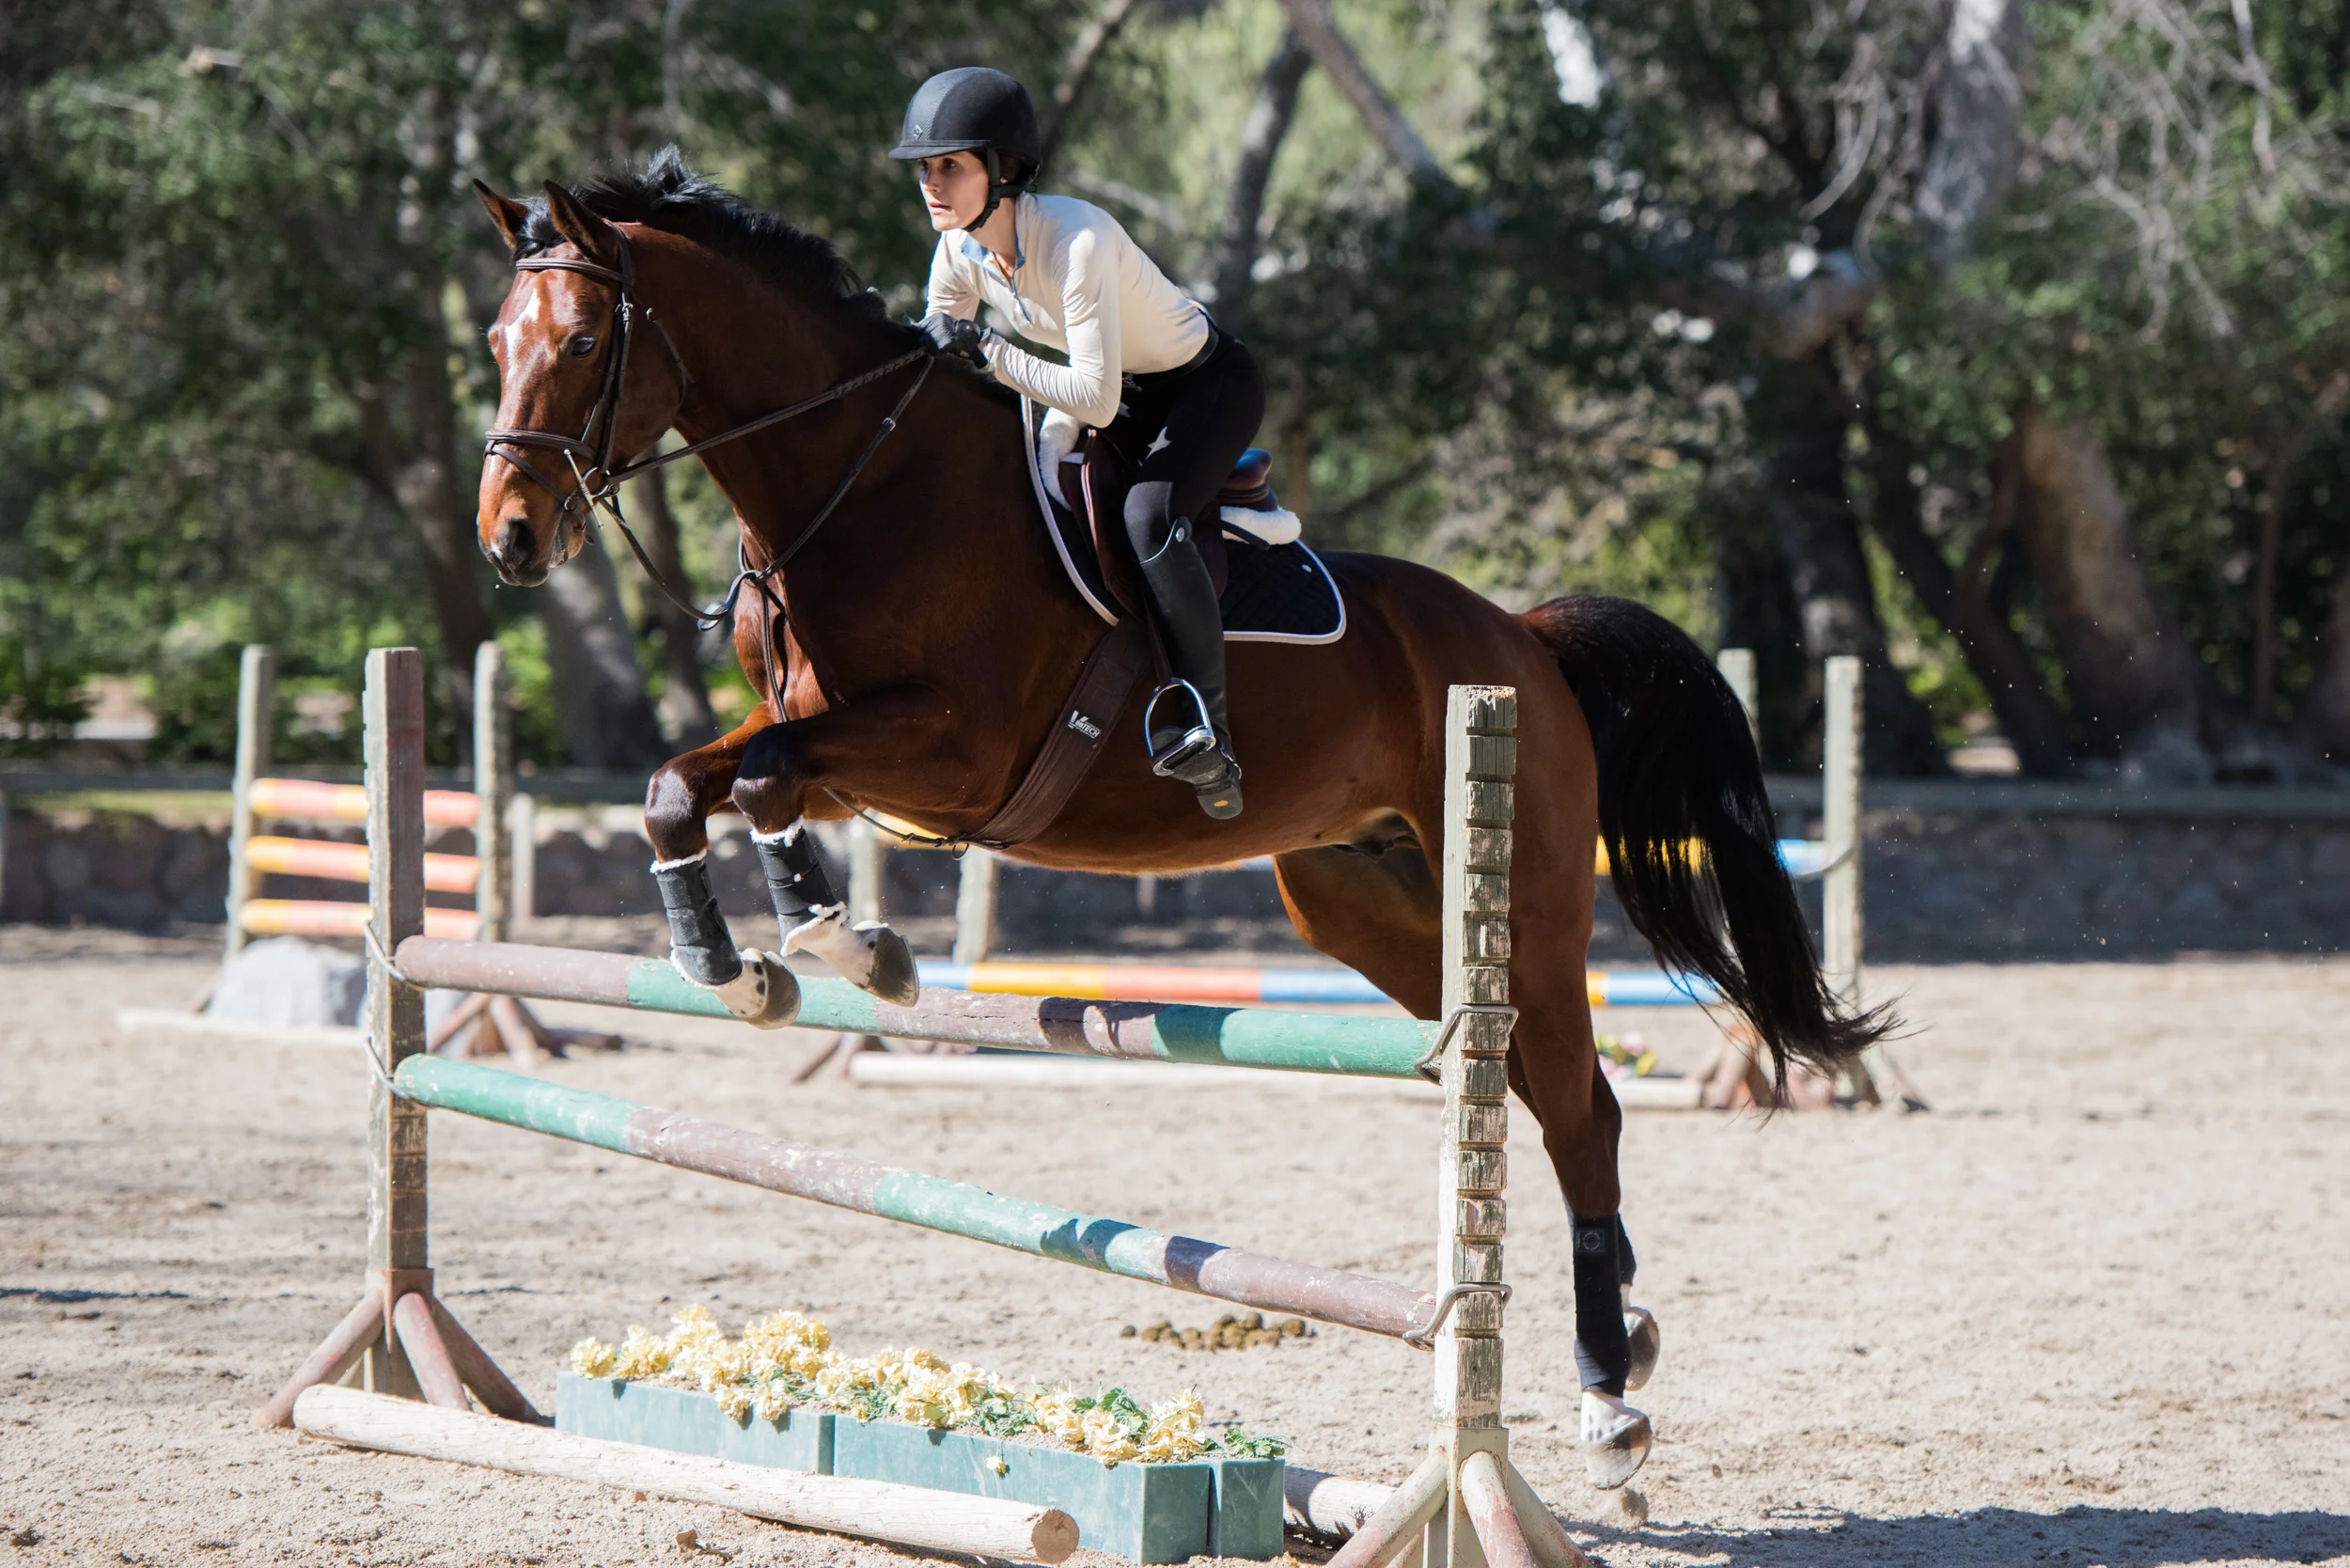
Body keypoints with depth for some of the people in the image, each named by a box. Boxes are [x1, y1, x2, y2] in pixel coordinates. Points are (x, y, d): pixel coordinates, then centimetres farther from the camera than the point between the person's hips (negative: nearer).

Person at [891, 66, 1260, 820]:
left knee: (1150, 514, -30)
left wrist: (987, 352, -37)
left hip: (1212, 386, -9)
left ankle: (1209, 734, -27)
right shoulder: (961, 251, -12)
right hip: (1130, 392, 9)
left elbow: (1095, 398, -36)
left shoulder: (1078, 241, -34)